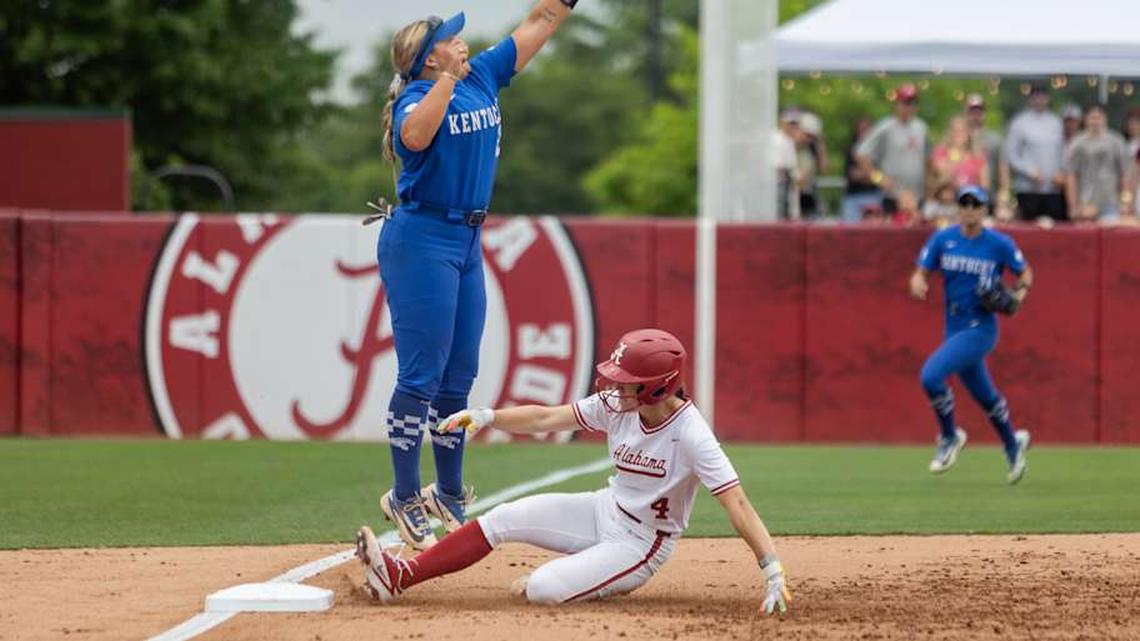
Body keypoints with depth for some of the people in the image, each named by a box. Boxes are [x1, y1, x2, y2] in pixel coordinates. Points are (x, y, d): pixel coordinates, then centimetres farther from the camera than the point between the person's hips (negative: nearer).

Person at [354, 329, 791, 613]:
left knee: (540, 590, -21)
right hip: (605, 511, 7)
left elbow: (737, 504, -34)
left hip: (641, 543, -7)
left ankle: (615, 583, 10)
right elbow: (546, 419, -3)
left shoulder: (691, 436, -30)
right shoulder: (616, 406, -10)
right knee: (502, 520, -6)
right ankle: (399, 576, -2)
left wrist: (774, 573, -42)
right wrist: (488, 417, -16)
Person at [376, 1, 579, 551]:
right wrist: (447, 77, -32)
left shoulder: (482, 78, 11)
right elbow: (415, 137, -34)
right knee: (422, 376, -9)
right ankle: (404, 499, -3)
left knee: (459, 376, 13)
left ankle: (449, 493, 24)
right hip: (420, 242, -8)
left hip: (467, 243, 8)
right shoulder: (416, 98, -10)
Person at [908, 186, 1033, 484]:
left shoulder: (1000, 244, -7)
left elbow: (1025, 272, 7)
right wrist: (917, 284, -21)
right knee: (985, 396, 16)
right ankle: (1013, 444, 41)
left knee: (931, 375, -22)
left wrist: (1020, 293, -13)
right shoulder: (942, 239, 1)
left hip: (981, 328, -5)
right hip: (954, 329, 5)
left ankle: (950, 437, 0)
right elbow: (921, 273, 2)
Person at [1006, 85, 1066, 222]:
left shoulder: (1056, 122, 12)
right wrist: (1032, 173, -13)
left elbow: (1063, 152, 17)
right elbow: (1011, 156, -3)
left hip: (1054, 187, 3)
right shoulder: (1020, 123, 0)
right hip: (1029, 189, -3)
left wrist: (1061, 173, 0)